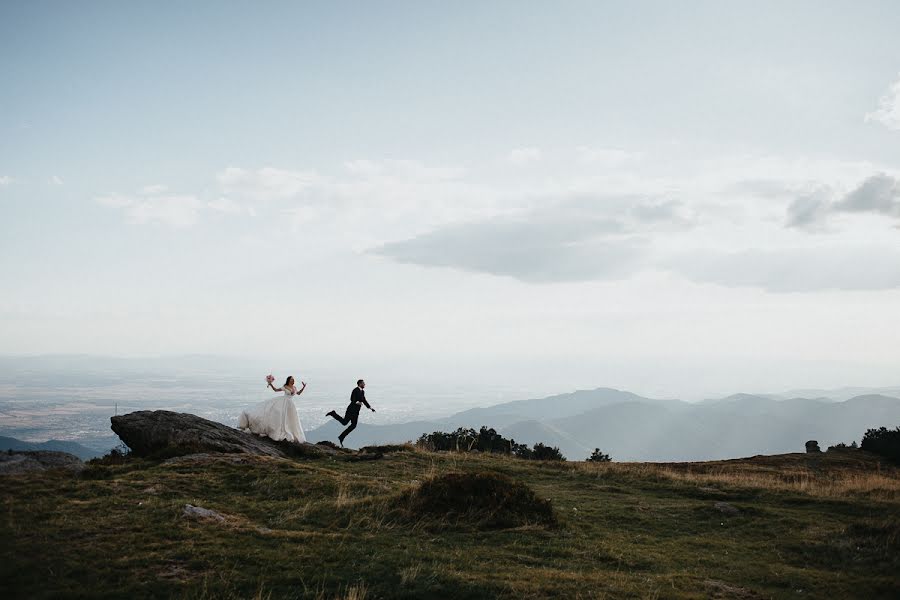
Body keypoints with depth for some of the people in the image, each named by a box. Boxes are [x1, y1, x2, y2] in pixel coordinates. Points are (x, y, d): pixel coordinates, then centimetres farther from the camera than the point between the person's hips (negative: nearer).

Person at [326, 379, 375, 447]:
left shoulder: (362, 391, 16)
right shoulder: (355, 390, -10)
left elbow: (364, 401, 25)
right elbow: (352, 399, -17)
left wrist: (370, 408, 21)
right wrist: (357, 402, -34)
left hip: (356, 411, 8)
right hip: (351, 409, -8)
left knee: (353, 426, 1)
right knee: (344, 422, -12)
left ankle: (341, 438, 7)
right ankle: (333, 413, 7)